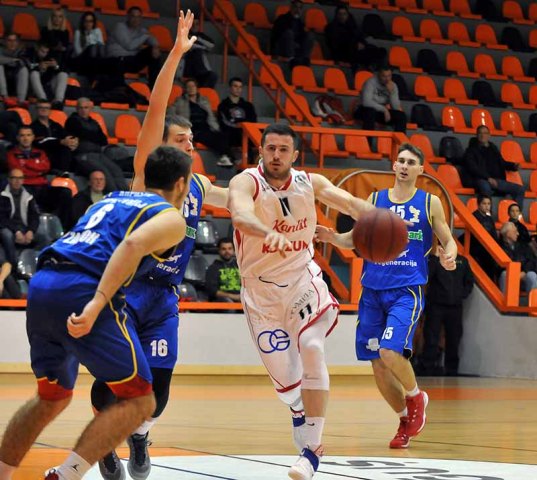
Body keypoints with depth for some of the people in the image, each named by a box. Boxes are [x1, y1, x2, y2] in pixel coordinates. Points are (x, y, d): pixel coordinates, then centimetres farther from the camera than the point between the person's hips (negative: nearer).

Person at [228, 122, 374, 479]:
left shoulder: (310, 183, -5)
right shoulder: (246, 182, -18)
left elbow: (348, 201, -18)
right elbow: (241, 215, -39)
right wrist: (269, 233, -61)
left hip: (302, 278, 1)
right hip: (261, 289, -1)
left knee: (312, 348, -23)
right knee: (283, 375, 3)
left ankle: (313, 448, -18)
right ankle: (300, 410, 40)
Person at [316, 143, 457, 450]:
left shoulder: (430, 203, 4)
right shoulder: (375, 200, 10)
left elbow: (448, 241, 9)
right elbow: (354, 239, 15)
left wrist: (449, 257, -14)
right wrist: (333, 237, -7)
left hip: (407, 290, -4)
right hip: (373, 290, 4)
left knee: (390, 352, -22)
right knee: (378, 363, 2)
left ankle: (416, 397, 7)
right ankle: (406, 419, 22)